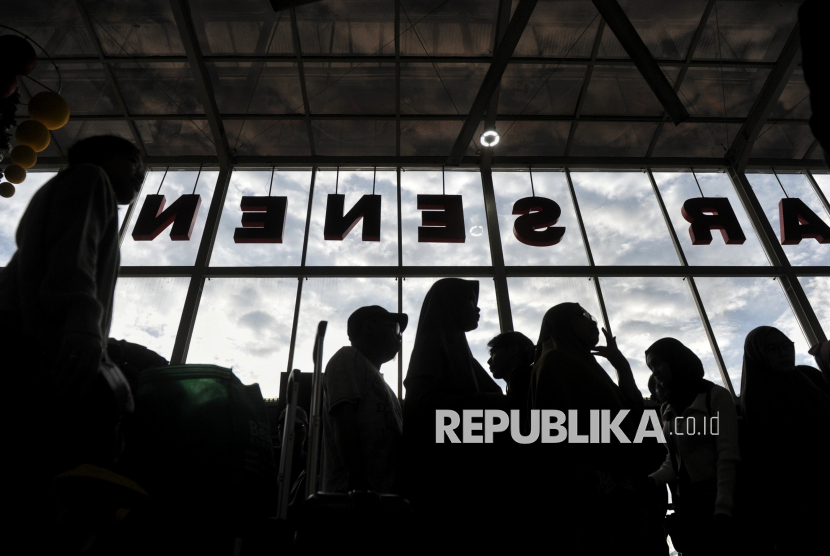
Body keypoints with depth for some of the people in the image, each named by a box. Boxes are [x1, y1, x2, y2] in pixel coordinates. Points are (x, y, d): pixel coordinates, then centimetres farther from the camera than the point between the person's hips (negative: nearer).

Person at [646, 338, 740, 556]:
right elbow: (674, 460, 8)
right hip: (686, 505, 6)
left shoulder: (716, 396, -5)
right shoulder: (668, 409, 14)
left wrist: (722, 510, -21)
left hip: (717, 502, -5)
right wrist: (650, 481, -10)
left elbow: (728, 459, -13)